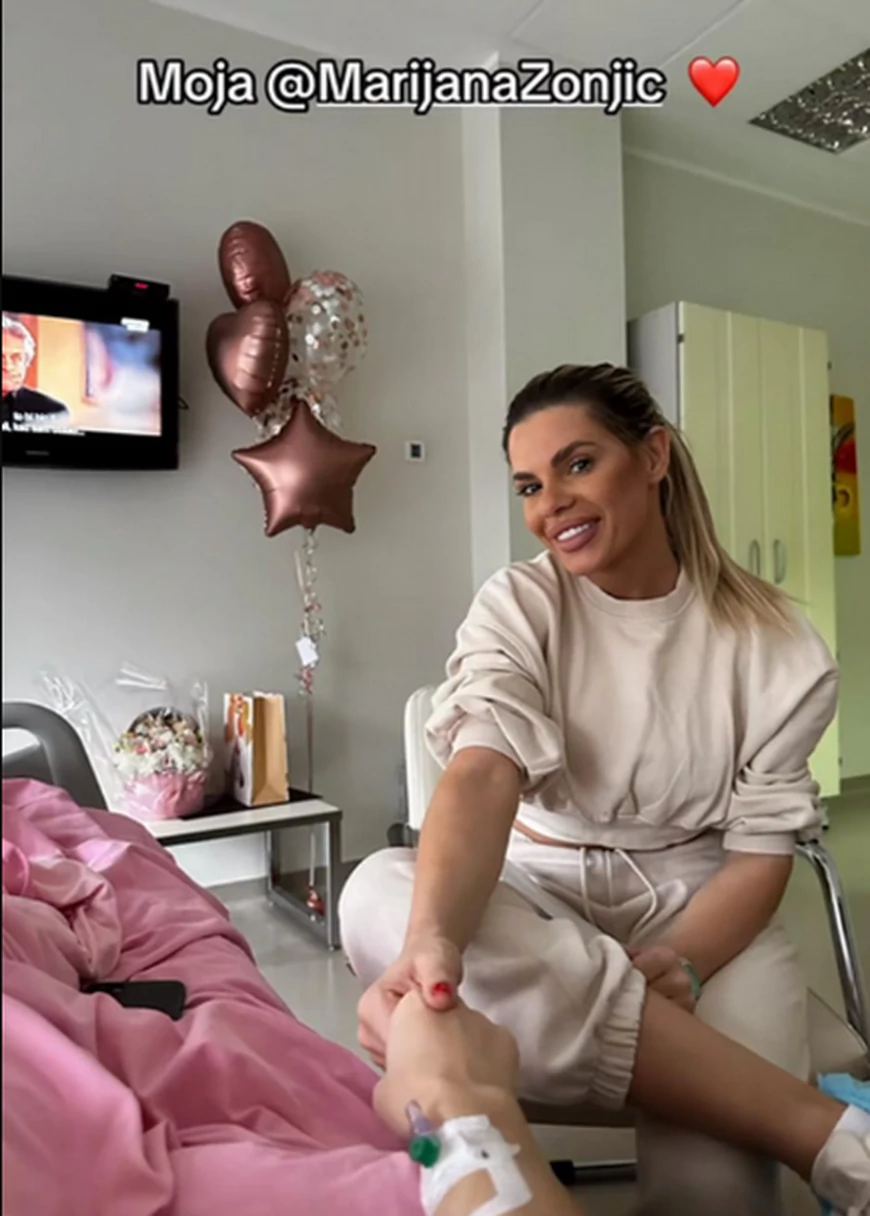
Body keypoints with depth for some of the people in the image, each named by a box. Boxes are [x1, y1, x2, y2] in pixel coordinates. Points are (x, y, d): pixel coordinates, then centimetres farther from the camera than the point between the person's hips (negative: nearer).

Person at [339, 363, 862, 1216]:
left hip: (701, 905, -2)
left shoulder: (770, 641, -5)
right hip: (542, 889, 3)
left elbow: (762, 848, -4)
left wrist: (676, 967, -24)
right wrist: (432, 938, -44)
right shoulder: (516, 607, -6)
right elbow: (483, 771, -25)